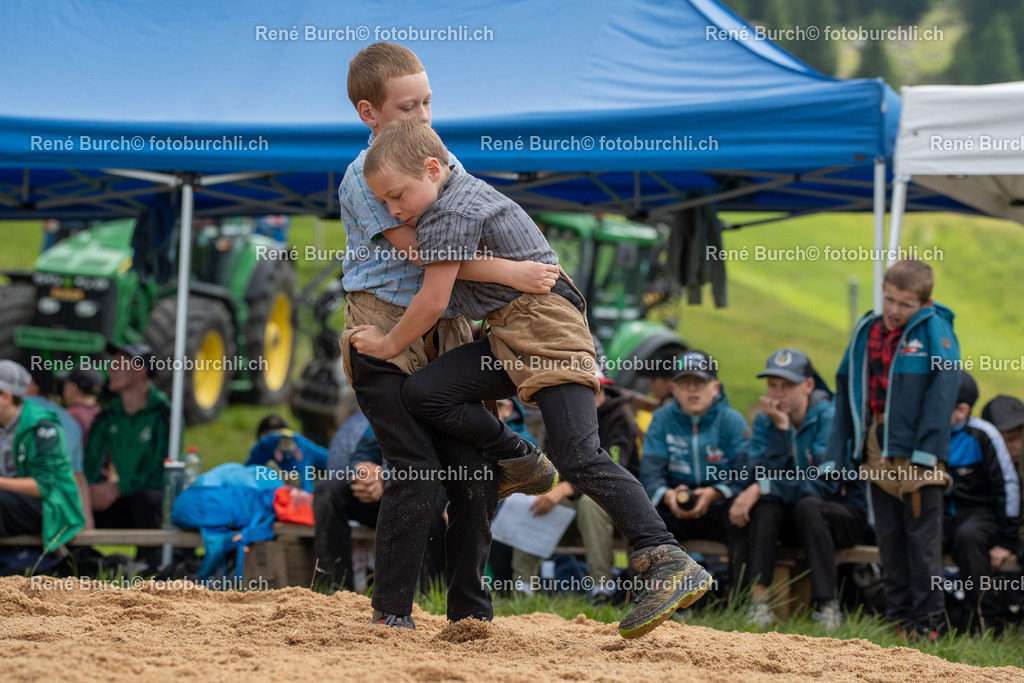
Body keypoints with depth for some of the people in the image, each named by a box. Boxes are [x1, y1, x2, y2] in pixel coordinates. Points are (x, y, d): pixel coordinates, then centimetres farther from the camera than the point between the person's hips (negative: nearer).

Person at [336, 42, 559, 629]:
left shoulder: (443, 160, 11)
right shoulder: (365, 178, -10)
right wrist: (511, 273, -24)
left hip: (447, 332, 6)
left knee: (476, 470, 1)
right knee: (417, 469, -14)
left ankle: (470, 608, 11)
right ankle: (391, 612, -3)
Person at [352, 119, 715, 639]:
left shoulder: (449, 214, -14)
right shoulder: (463, 189, 16)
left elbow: (433, 302, -11)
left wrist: (389, 344, 4)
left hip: (546, 326, -10)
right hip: (510, 341, 10)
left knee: (578, 458, -19)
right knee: (424, 393, -5)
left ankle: (669, 565, -23)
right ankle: (514, 458, 12)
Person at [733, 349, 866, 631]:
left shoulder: (830, 418, -15)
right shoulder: (766, 420, 0)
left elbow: (824, 484, -24)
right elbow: (760, 475, -14)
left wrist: (762, 487, -28)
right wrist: (780, 428, -23)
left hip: (843, 515, -4)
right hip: (789, 516, 4)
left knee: (808, 505, -35)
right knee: (764, 505, -28)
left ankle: (826, 605, -35)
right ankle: (758, 600, -33)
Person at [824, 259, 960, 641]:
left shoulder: (934, 330, -7)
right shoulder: (866, 332, 9)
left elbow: (943, 389, -13)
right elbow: (846, 387, 15)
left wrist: (926, 450, -19)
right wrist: (836, 450, 11)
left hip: (916, 451, -6)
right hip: (876, 450, 6)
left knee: (922, 538, -1)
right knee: (889, 537, 10)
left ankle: (928, 621, 4)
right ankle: (898, 618, 17)